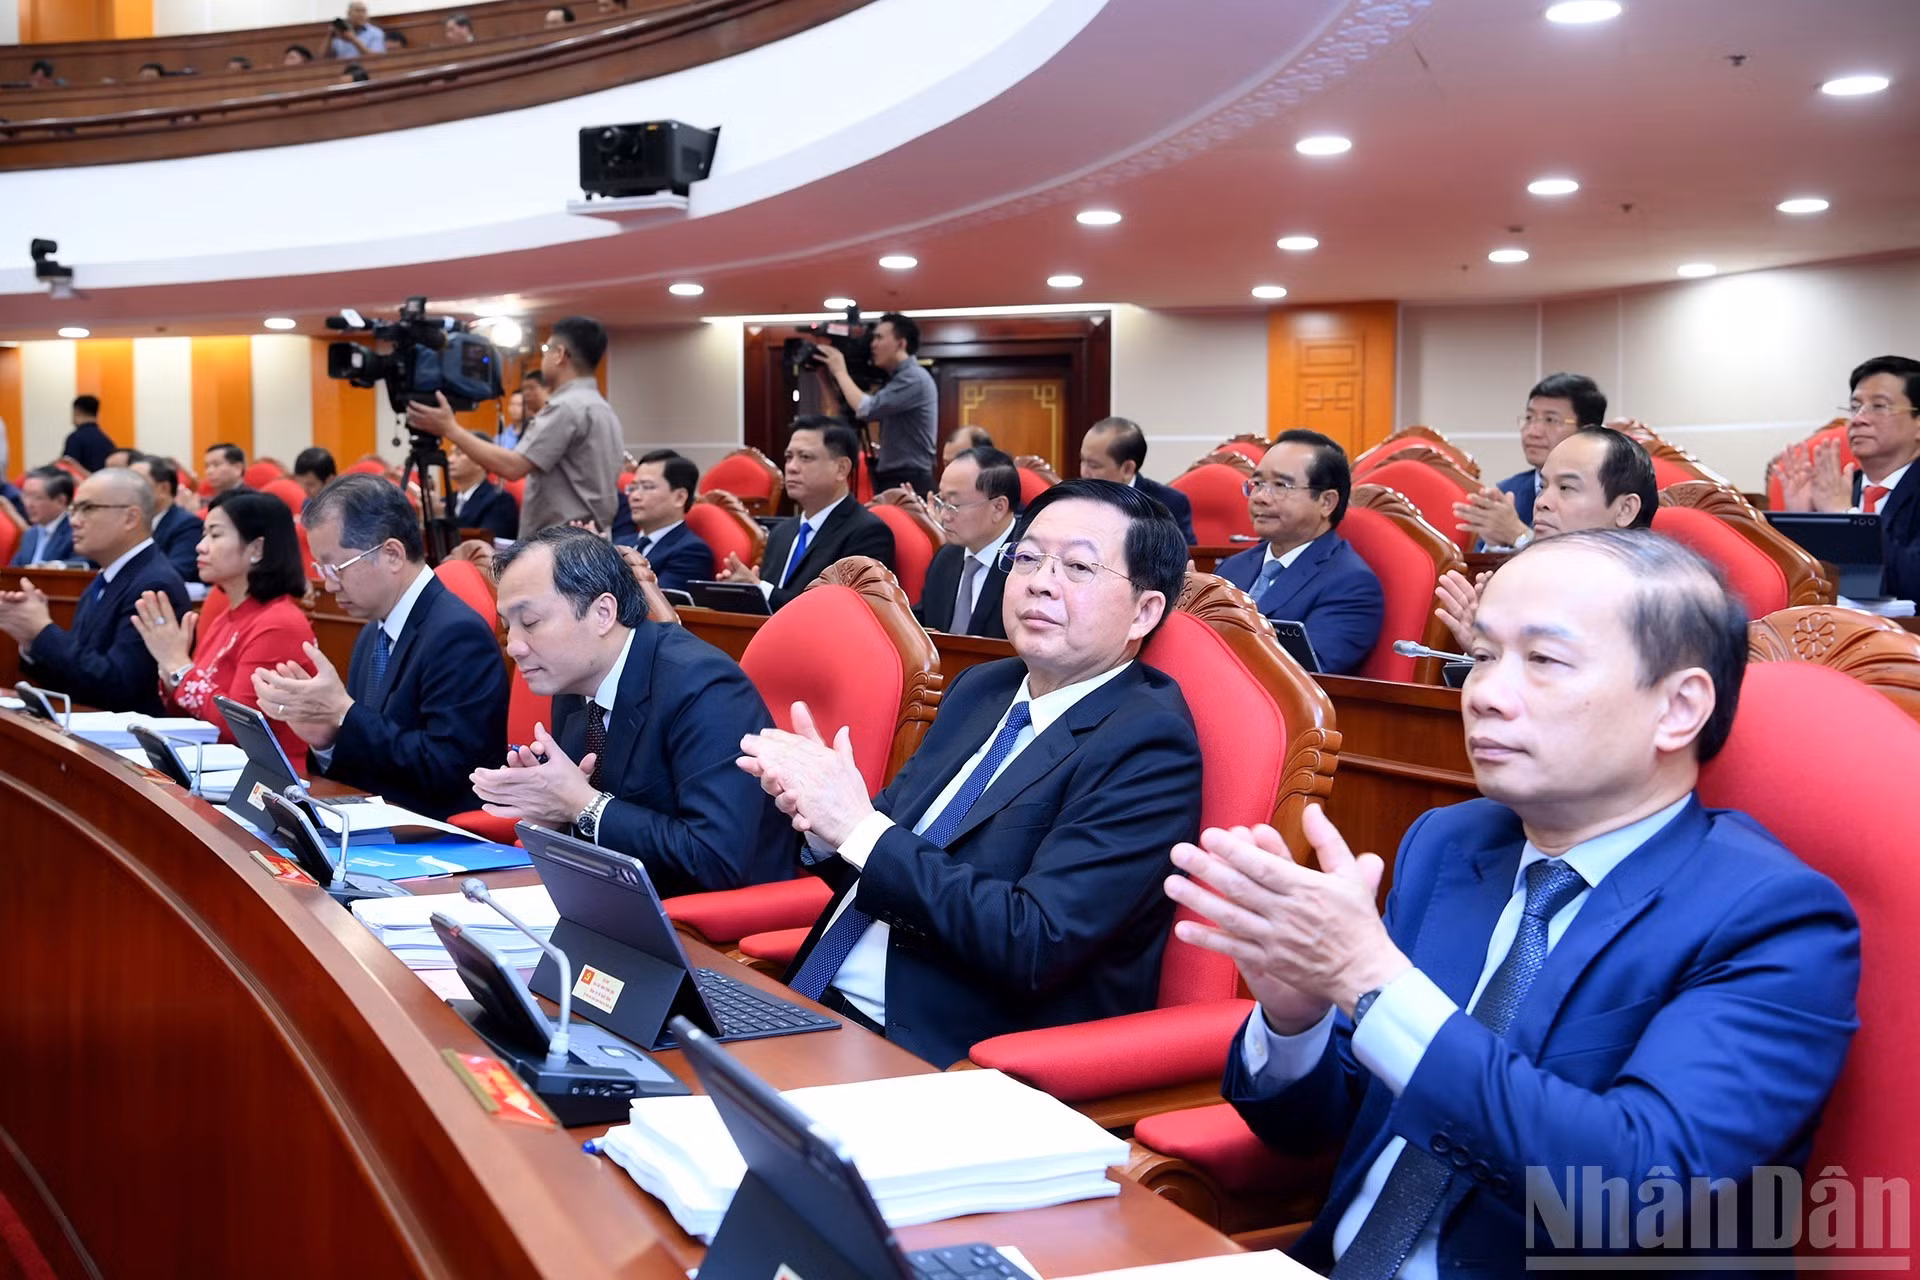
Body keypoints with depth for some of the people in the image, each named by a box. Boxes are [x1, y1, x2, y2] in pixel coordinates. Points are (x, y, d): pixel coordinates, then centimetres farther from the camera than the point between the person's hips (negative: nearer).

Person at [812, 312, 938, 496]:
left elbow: (867, 409, -22)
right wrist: (827, 377, 9)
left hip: (909, 482, -10)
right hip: (892, 480, 10)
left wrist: (840, 371, -9)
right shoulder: (897, 378, 18)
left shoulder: (914, 378, -13)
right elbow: (852, 411, 21)